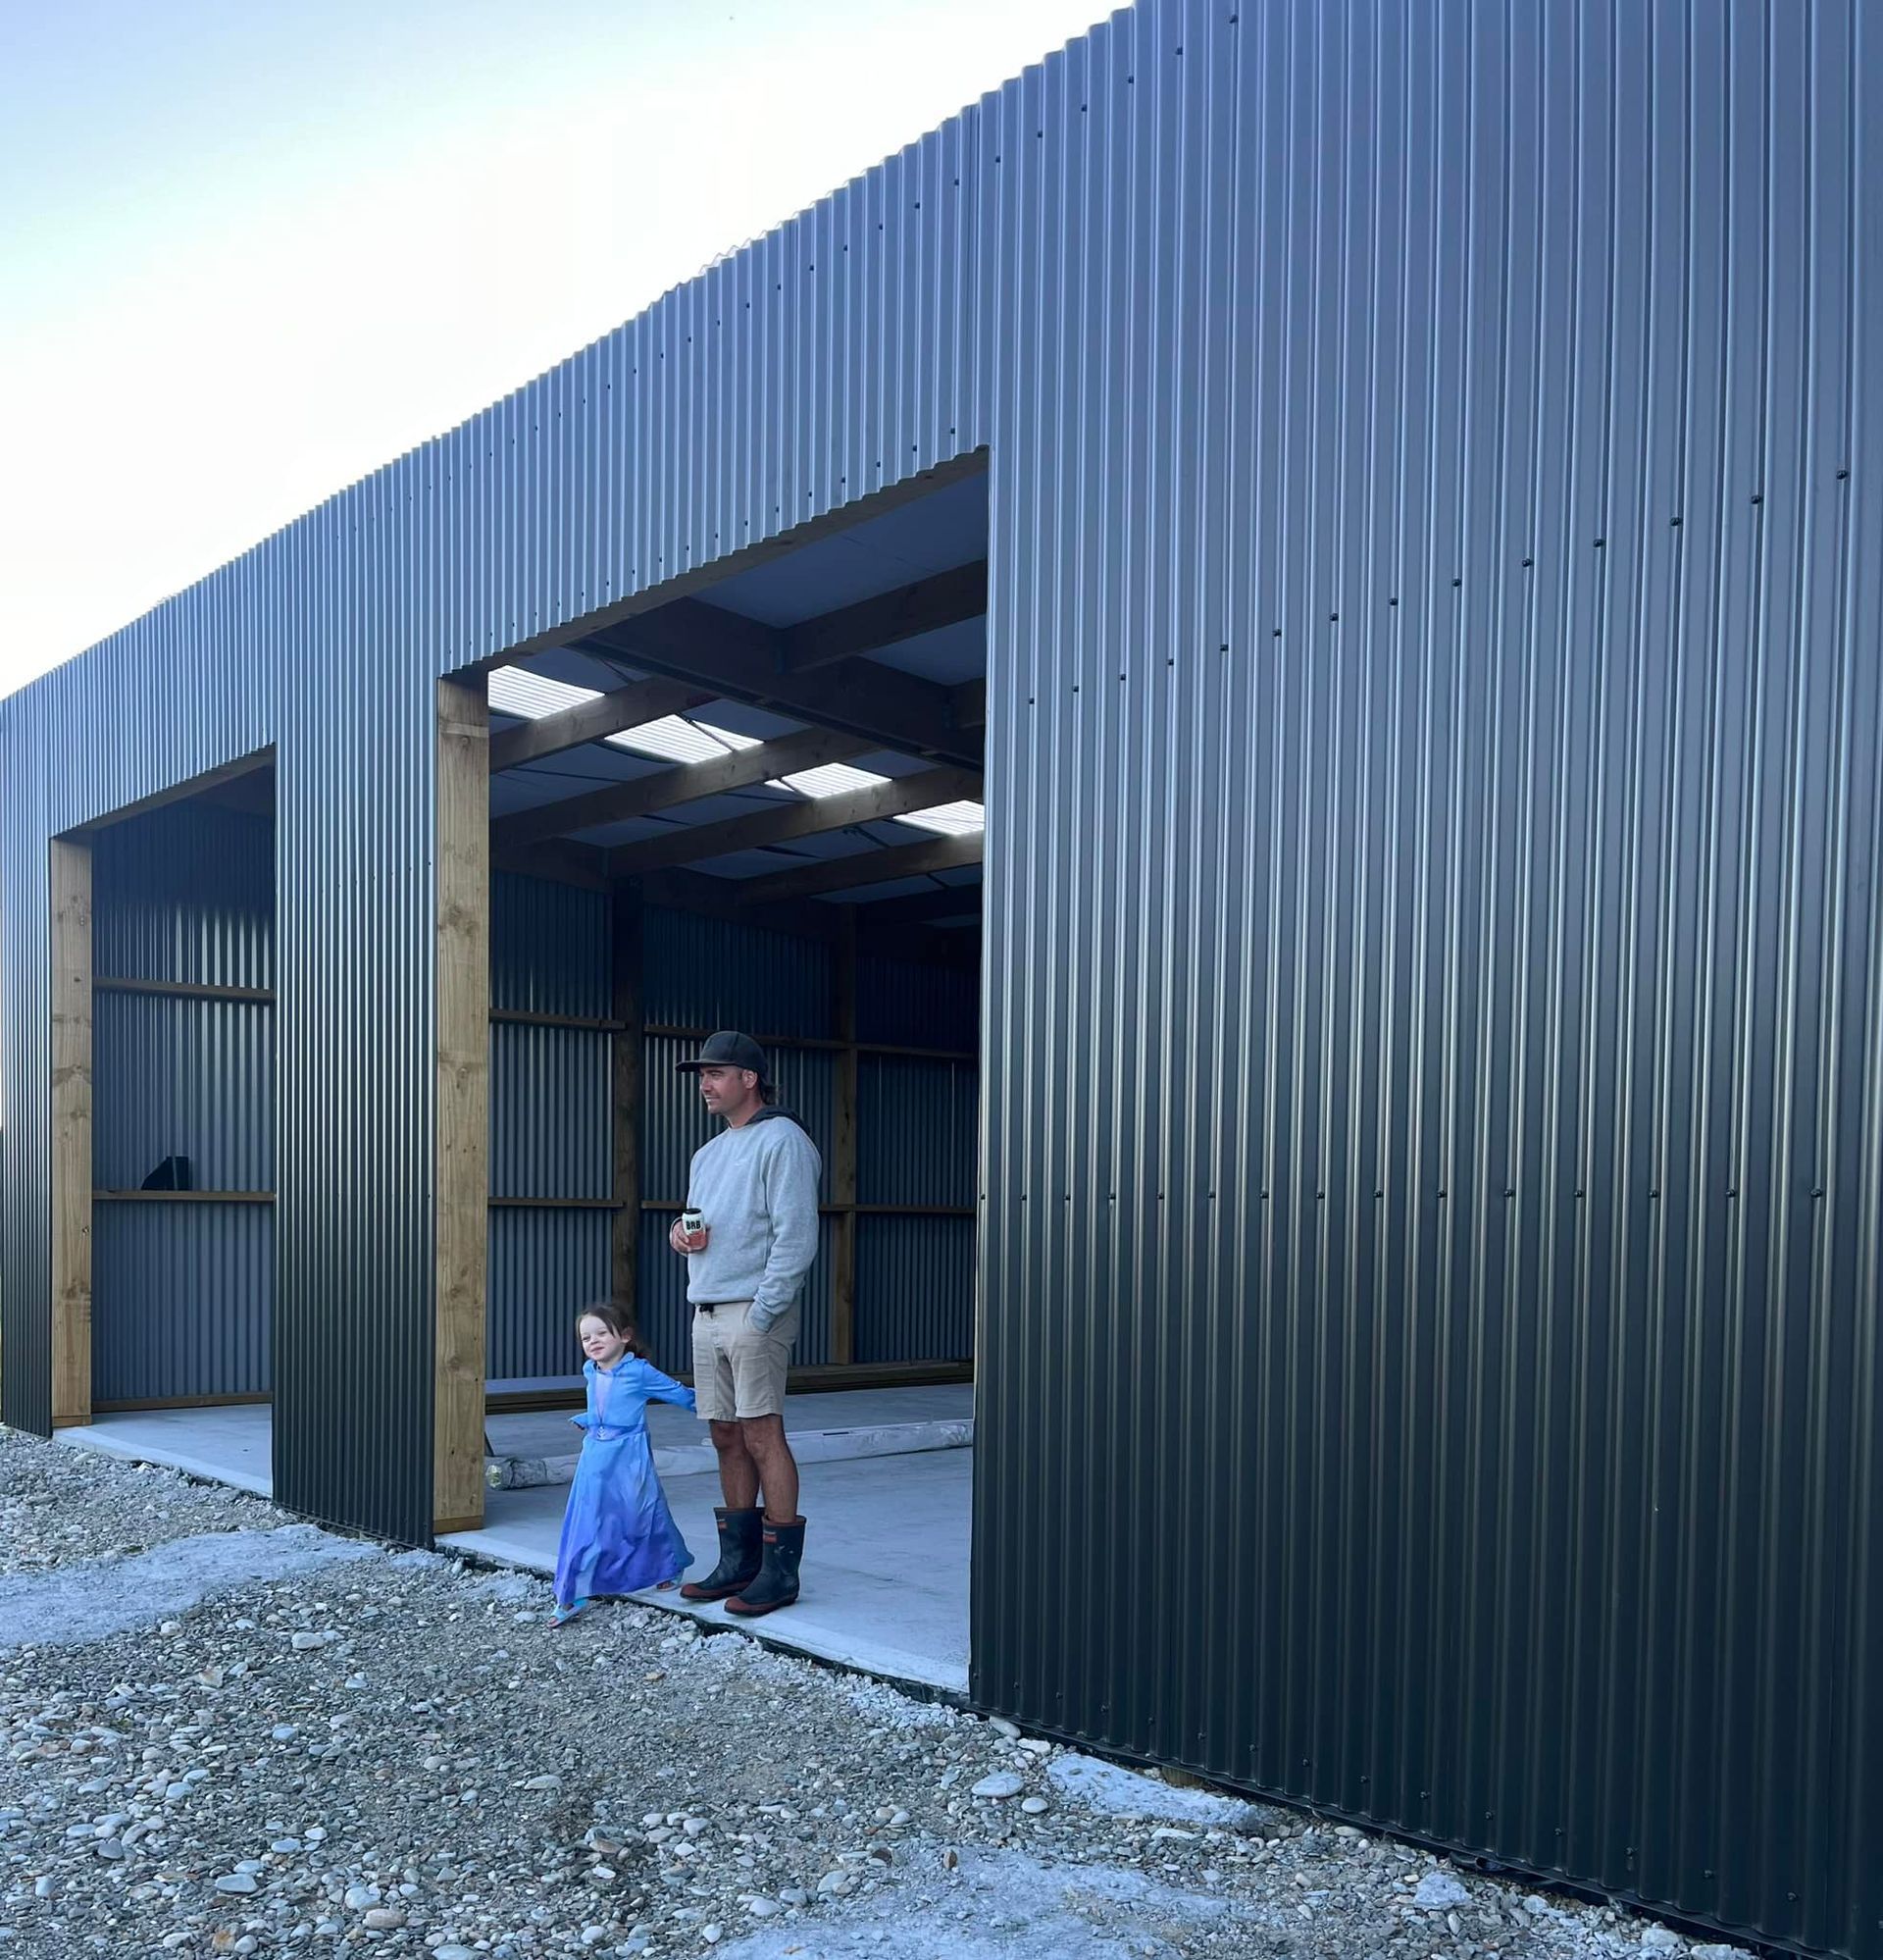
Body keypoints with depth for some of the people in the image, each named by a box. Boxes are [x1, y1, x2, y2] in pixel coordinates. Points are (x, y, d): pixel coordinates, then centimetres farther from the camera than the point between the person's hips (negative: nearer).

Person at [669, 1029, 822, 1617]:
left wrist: (762, 1314, -18)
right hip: (707, 1313, 8)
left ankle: (780, 1570, -2)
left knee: (762, 1436, -8)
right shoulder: (708, 1154, 21)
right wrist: (681, 1231, 5)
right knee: (728, 1437, 11)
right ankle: (738, 1561, 19)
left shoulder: (782, 1140, -8)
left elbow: (796, 1238, -15)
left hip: (755, 1312, -8)